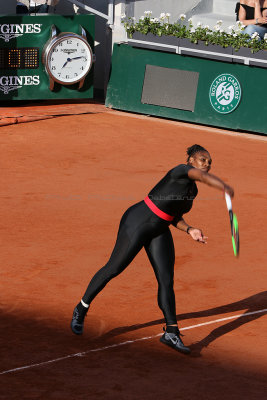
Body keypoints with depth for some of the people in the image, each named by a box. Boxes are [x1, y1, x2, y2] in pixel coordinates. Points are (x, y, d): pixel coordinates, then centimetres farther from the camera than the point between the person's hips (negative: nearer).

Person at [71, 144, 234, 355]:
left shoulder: (192, 190, 11)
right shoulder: (181, 171, -15)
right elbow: (202, 176, -38)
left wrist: (189, 230, 1)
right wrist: (225, 187, -53)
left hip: (159, 232, 8)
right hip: (137, 222, -8)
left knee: (167, 280, -1)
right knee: (114, 268, 1)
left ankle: (171, 332, 3)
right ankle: (81, 310, 20)